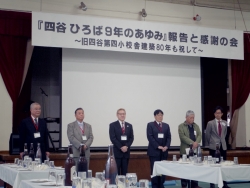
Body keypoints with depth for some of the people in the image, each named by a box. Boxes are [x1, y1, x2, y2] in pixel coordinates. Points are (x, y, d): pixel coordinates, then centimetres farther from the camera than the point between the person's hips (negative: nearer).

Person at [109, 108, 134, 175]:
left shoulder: (129, 125, 13)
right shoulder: (113, 125, 0)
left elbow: (131, 138, 7)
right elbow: (112, 138, -7)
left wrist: (126, 146, -9)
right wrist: (121, 147, -14)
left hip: (126, 151, 4)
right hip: (117, 151, -4)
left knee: (124, 171, 6)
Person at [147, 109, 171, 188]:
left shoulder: (166, 125, 15)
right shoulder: (150, 125, 2)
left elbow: (169, 137, 8)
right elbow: (150, 137, -8)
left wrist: (166, 146, -9)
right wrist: (158, 146, -15)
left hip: (164, 151, 4)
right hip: (154, 151, -4)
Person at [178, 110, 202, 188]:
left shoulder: (196, 126, 15)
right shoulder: (181, 126, -1)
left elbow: (199, 135, 4)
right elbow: (182, 137, -13)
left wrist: (196, 142, -16)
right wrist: (192, 143, -20)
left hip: (195, 150, 4)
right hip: (185, 150, -4)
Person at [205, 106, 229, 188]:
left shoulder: (225, 123, 7)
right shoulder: (210, 123, -4)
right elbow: (207, 135, 3)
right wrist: (208, 145, 8)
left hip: (223, 146, 3)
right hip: (213, 146, -3)